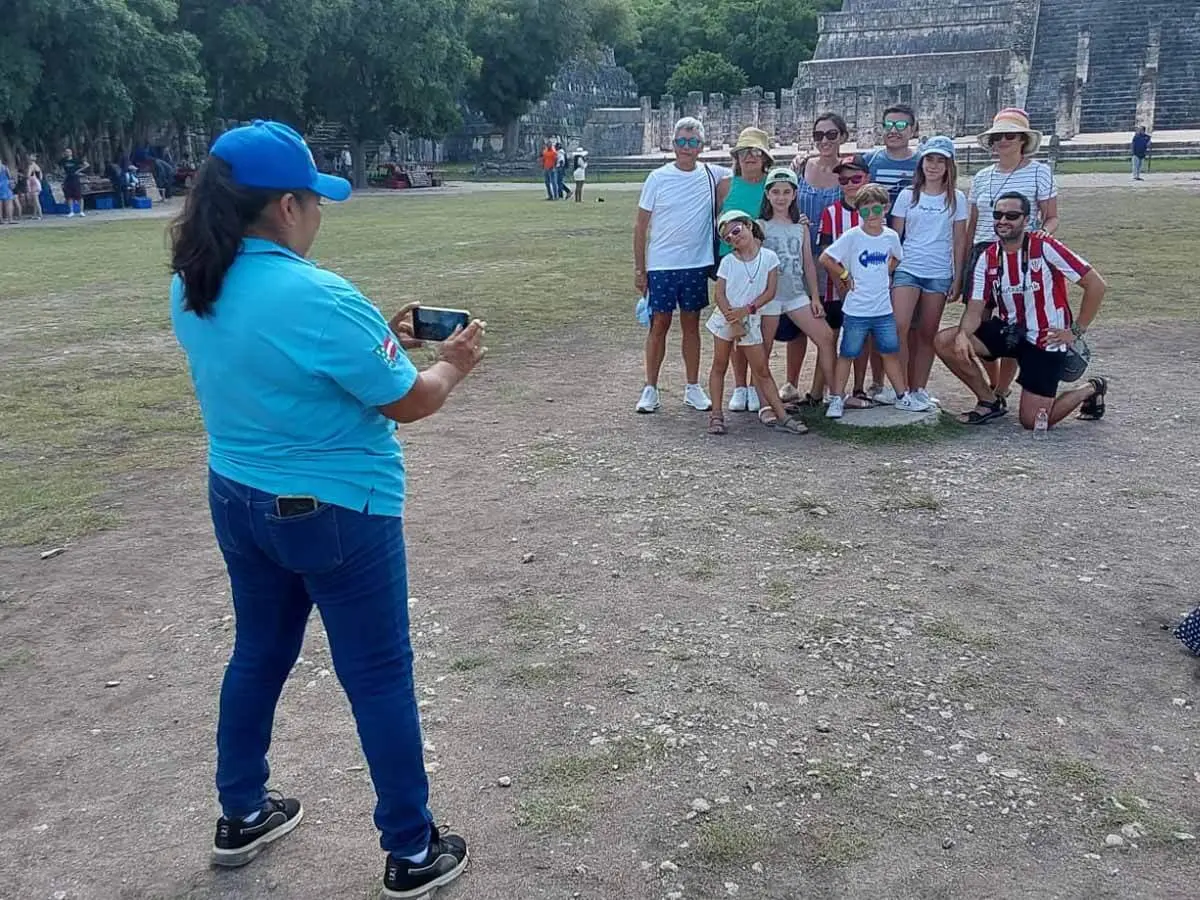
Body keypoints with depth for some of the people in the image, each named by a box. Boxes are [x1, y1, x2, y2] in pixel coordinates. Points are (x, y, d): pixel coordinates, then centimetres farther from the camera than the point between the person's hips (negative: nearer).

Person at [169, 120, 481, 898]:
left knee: (259, 654, 24)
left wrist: (380, 338, 10)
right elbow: (407, 402, -17)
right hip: (335, 514, -7)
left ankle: (242, 817, 42)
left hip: (238, 501, 8)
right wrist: (454, 364, 3)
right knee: (379, 678, 7)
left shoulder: (192, 290, 0)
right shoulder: (320, 298, -26)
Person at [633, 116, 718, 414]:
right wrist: (639, 269, -2)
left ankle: (693, 388, 20)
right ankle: (650, 389, 12)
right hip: (661, 266, -2)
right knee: (659, 325, 3)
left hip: (697, 265, 2)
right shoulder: (658, 178, -3)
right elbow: (641, 226, 0)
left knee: (691, 325, 11)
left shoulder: (712, 176, 2)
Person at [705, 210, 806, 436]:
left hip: (750, 321, 0)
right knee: (719, 366, 7)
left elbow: (770, 292, -6)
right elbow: (719, 295, -6)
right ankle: (716, 415, 13)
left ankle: (782, 416, 5)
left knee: (762, 371, 3)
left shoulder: (769, 257, -3)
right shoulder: (728, 261, -2)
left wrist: (746, 310, -16)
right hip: (725, 319, 1)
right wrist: (733, 322, -16)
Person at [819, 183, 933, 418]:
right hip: (856, 310, -4)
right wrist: (845, 276, -6)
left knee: (891, 352, 12)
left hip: (883, 309, 4)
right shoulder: (852, 236, -11)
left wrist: (885, 274, 9)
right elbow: (825, 259, -11)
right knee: (847, 354, 5)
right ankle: (836, 399, 14)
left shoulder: (891, 236, 2)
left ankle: (903, 396, 23)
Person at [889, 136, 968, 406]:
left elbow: (959, 241, 7)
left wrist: (958, 278, 4)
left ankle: (919, 388, 15)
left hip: (939, 274, 1)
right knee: (899, 328, -15)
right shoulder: (907, 195, 4)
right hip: (907, 269, -1)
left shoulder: (956, 198, 5)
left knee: (927, 333, 6)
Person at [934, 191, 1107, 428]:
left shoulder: (1045, 247, -16)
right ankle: (990, 401, 5)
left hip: (1045, 340, -5)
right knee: (944, 342, -13)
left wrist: (1076, 331, -11)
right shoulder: (987, 259, 0)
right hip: (1009, 331, 5)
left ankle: (1091, 390, 22)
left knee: (1033, 422, -8)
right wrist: (962, 334, -26)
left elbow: (1096, 285, -13)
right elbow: (975, 309, -4)